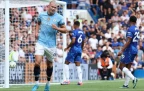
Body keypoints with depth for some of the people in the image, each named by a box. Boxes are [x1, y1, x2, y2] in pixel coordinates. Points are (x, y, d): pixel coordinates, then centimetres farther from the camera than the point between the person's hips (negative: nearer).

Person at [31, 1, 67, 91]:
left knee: (49, 64, 12)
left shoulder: (59, 18, -3)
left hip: (51, 44, 0)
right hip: (41, 42, 0)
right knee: (37, 62, -14)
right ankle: (36, 83, 0)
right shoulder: (41, 15, 3)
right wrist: (36, 32, 8)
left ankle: (48, 83, 32)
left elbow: (65, 30, 0)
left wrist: (57, 28, -18)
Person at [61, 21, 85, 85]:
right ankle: (80, 81, 0)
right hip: (79, 49, 7)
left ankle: (67, 80, -5)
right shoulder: (82, 32, 11)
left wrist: (67, 47, -10)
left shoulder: (74, 32, -11)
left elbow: (73, 41, -21)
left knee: (66, 63, 3)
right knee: (78, 65, 9)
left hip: (74, 49, -7)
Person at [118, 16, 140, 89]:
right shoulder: (137, 29, 11)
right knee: (127, 68, 12)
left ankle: (133, 78, -18)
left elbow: (128, 41, -22)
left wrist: (122, 50, -23)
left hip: (129, 50, -8)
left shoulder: (130, 29, -15)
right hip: (135, 50, 8)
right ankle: (126, 84, 9)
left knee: (122, 66, -4)